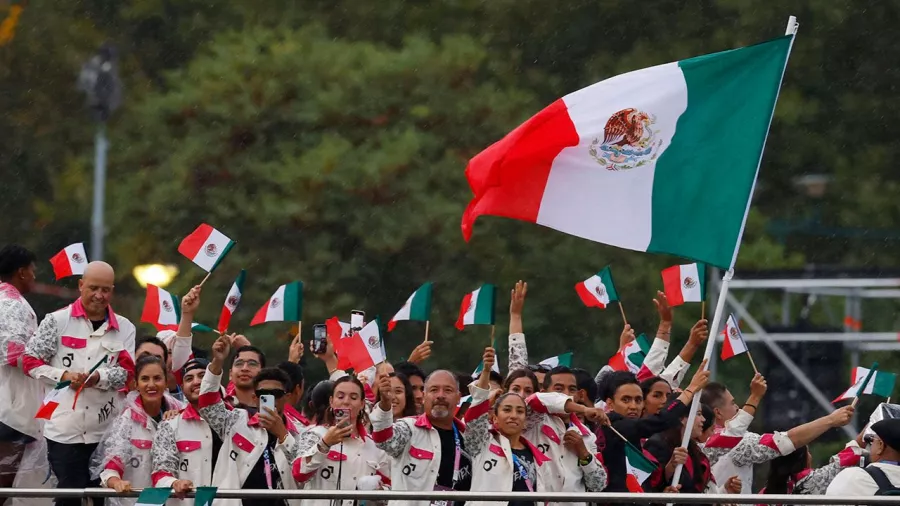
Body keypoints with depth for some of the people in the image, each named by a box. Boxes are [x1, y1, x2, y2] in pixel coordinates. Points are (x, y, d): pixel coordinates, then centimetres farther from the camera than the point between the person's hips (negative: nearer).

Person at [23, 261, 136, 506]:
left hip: (107, 430, 2)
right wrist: (64, 375, -12)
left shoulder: (125, 329, 9)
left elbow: (128, 371, -1)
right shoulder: (57, 321, 4)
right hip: (65, 430, -2)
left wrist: (98, 377, -20)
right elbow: (31, 362, 4)